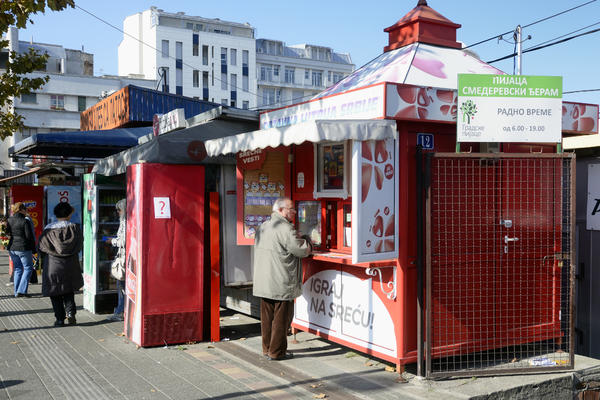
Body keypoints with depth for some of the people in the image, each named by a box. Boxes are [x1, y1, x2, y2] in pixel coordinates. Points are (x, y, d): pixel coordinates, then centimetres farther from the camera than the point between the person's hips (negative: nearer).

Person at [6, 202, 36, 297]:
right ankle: (21, 291, -3)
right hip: (23, 248, -6)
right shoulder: (25, 221, -15)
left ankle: (16, 292, 16)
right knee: (28, 268, 5)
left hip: (12, 248, 7)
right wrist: (33, 247, -2)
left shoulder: (9, 221, 4)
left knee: (17, 268, 17)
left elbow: (8, 233, 13)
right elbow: (29, 236, -13)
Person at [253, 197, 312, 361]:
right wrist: (308, 242, 6)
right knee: (281, 317, 2)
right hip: (281, 284, -8)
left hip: (264, 283, 9)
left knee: (267, 317, 15)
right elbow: (303, 250, -17)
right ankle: (276, 352, 8)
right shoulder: (285, 228, -16)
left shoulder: (263, 227, 13)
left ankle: (267, 348, 24)